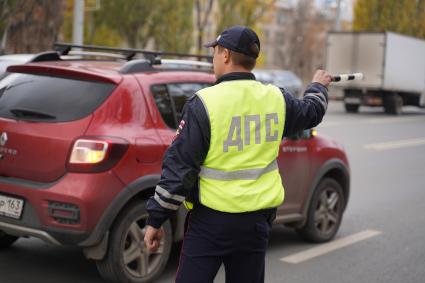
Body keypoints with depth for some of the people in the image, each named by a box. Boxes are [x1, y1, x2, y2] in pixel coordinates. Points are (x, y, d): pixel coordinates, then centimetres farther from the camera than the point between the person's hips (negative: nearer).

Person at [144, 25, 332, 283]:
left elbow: (179, 165, -13)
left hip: (210, 221, -5)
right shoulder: (276, 99, 2)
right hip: (256, 221, 5)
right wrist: (319, 87, 48)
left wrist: (156, 220, -6)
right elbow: (312, 111, 25)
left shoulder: (205, 103, -14)